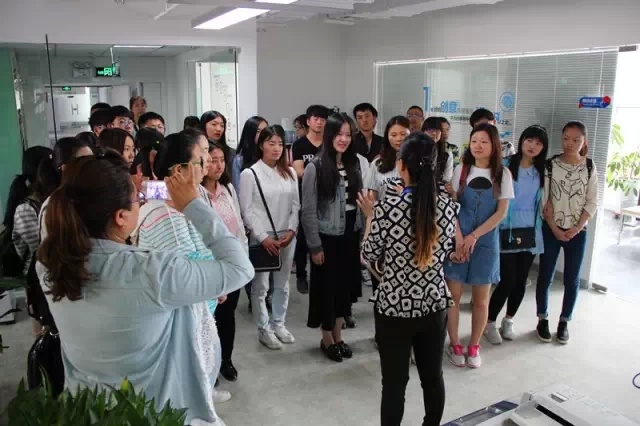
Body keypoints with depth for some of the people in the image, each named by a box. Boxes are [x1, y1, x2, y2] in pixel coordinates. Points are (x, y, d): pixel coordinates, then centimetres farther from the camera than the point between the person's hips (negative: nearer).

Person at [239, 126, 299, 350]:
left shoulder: (289, 173, 9)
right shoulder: (249, 174, -5)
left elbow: (296, 205, 8)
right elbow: (247, 210, -7)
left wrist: (291, 231, -6)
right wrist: (263, 237, -13)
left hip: (287, 237, 4)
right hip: (262, 238, -4)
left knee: (282, 284, 14)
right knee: (261, 286, 4)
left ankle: (279, 324, 29)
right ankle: (264, 330, 18)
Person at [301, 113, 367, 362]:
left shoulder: (359, 164, 3)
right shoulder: (315, 168, -9)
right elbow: (308, 211, -10)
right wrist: (314, 245, -12)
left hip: (351, 234, 4)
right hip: (327, 236, -4)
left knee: (345, 285, 13)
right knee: (327, 287, 7)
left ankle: (338, 336, 30)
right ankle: (327, 339, 25)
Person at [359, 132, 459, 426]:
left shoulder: (387, 208, -20)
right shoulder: (448, 205, -7)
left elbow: (369, 255, -6)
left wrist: (370, 216, 7)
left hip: (394, 306, -4)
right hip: (435, 305, 4)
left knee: (394, 383, 11)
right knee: (432, 376, 21)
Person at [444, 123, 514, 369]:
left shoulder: (502, 174, 1)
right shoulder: (461, 170, 1)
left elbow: (501, 212, -3)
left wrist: (474, 236, -12)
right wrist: (459, 239, -13)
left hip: (486, 242, 0)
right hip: (457, 240, 0)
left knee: (481, 300, 8)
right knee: (453, 295, 2)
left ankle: (474, 347, 23)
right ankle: (454, 345, 18)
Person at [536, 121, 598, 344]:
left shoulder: (589, 167, 0)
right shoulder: (551, 164, -4)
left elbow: (592, 202, 0)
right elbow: (544, 200, -4)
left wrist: (577, 228, -10)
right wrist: (555, 228, -10)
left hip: (578, 232, 1)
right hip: (551, 230, -1)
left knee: (572, 280, 7)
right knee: (545, 277, 4)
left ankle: (564, 322, 22)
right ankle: (543, 320, 19)